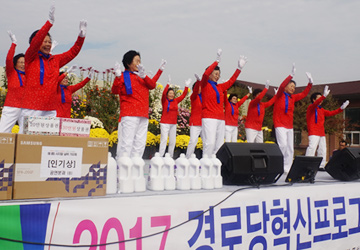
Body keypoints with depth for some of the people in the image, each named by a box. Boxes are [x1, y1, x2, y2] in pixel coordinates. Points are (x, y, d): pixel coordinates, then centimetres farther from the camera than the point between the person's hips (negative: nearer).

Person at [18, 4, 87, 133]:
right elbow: (35, 42, -13)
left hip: (50, 111, 5)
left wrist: (81, 36, 5)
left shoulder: (56, 60, 15)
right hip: (31, 109, -5)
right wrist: (50, 22, -21)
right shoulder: (31, 58, 2)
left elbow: (72, 52, 19)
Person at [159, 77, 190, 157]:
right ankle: (160, 156, -11)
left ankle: (170, 157, 13)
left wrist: (186, 86, 3)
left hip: (173, 124, 5)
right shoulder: (164, 101, -3)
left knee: (172, 141, 5)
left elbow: (183, 95, 11)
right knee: (164, 139, -11)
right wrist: (168, 84, -27)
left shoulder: (176, 101, 9)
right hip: (165, 123, -5)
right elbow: (164, 93, -20)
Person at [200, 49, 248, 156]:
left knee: (219, 144, 3)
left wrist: (239, 68, 17)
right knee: (210, 142, -17)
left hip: (221, 119, 7)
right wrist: (217, 61, -17)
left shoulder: (220, 87, 19)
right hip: (209, 118, -7)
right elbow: (206, 73, -13)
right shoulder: (205, 85, 3)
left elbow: (231, 81, 24)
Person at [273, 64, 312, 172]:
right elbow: (282, 86, -20)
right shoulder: (280, 95, -3)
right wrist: (291, 75, -27)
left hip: (289, 126, 7)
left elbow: (303, 94, 17)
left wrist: (310, 83, 6)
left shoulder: (293, 98, 14)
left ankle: (287, 168, 7)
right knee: (283, 145, -20)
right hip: (280, 125, -7)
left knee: (290, 148, 3)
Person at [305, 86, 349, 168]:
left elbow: (331, 113, 23)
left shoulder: (321, 110, 23)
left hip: (321, 133, 9)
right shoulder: (311, 107, -1)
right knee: (312, 147, -21)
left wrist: (341, 108, 14)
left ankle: (321, 166, 15)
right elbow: (315, 104, -22)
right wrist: (324, 95, -35)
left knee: (322, 150, 9)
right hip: (313, 133, -9)